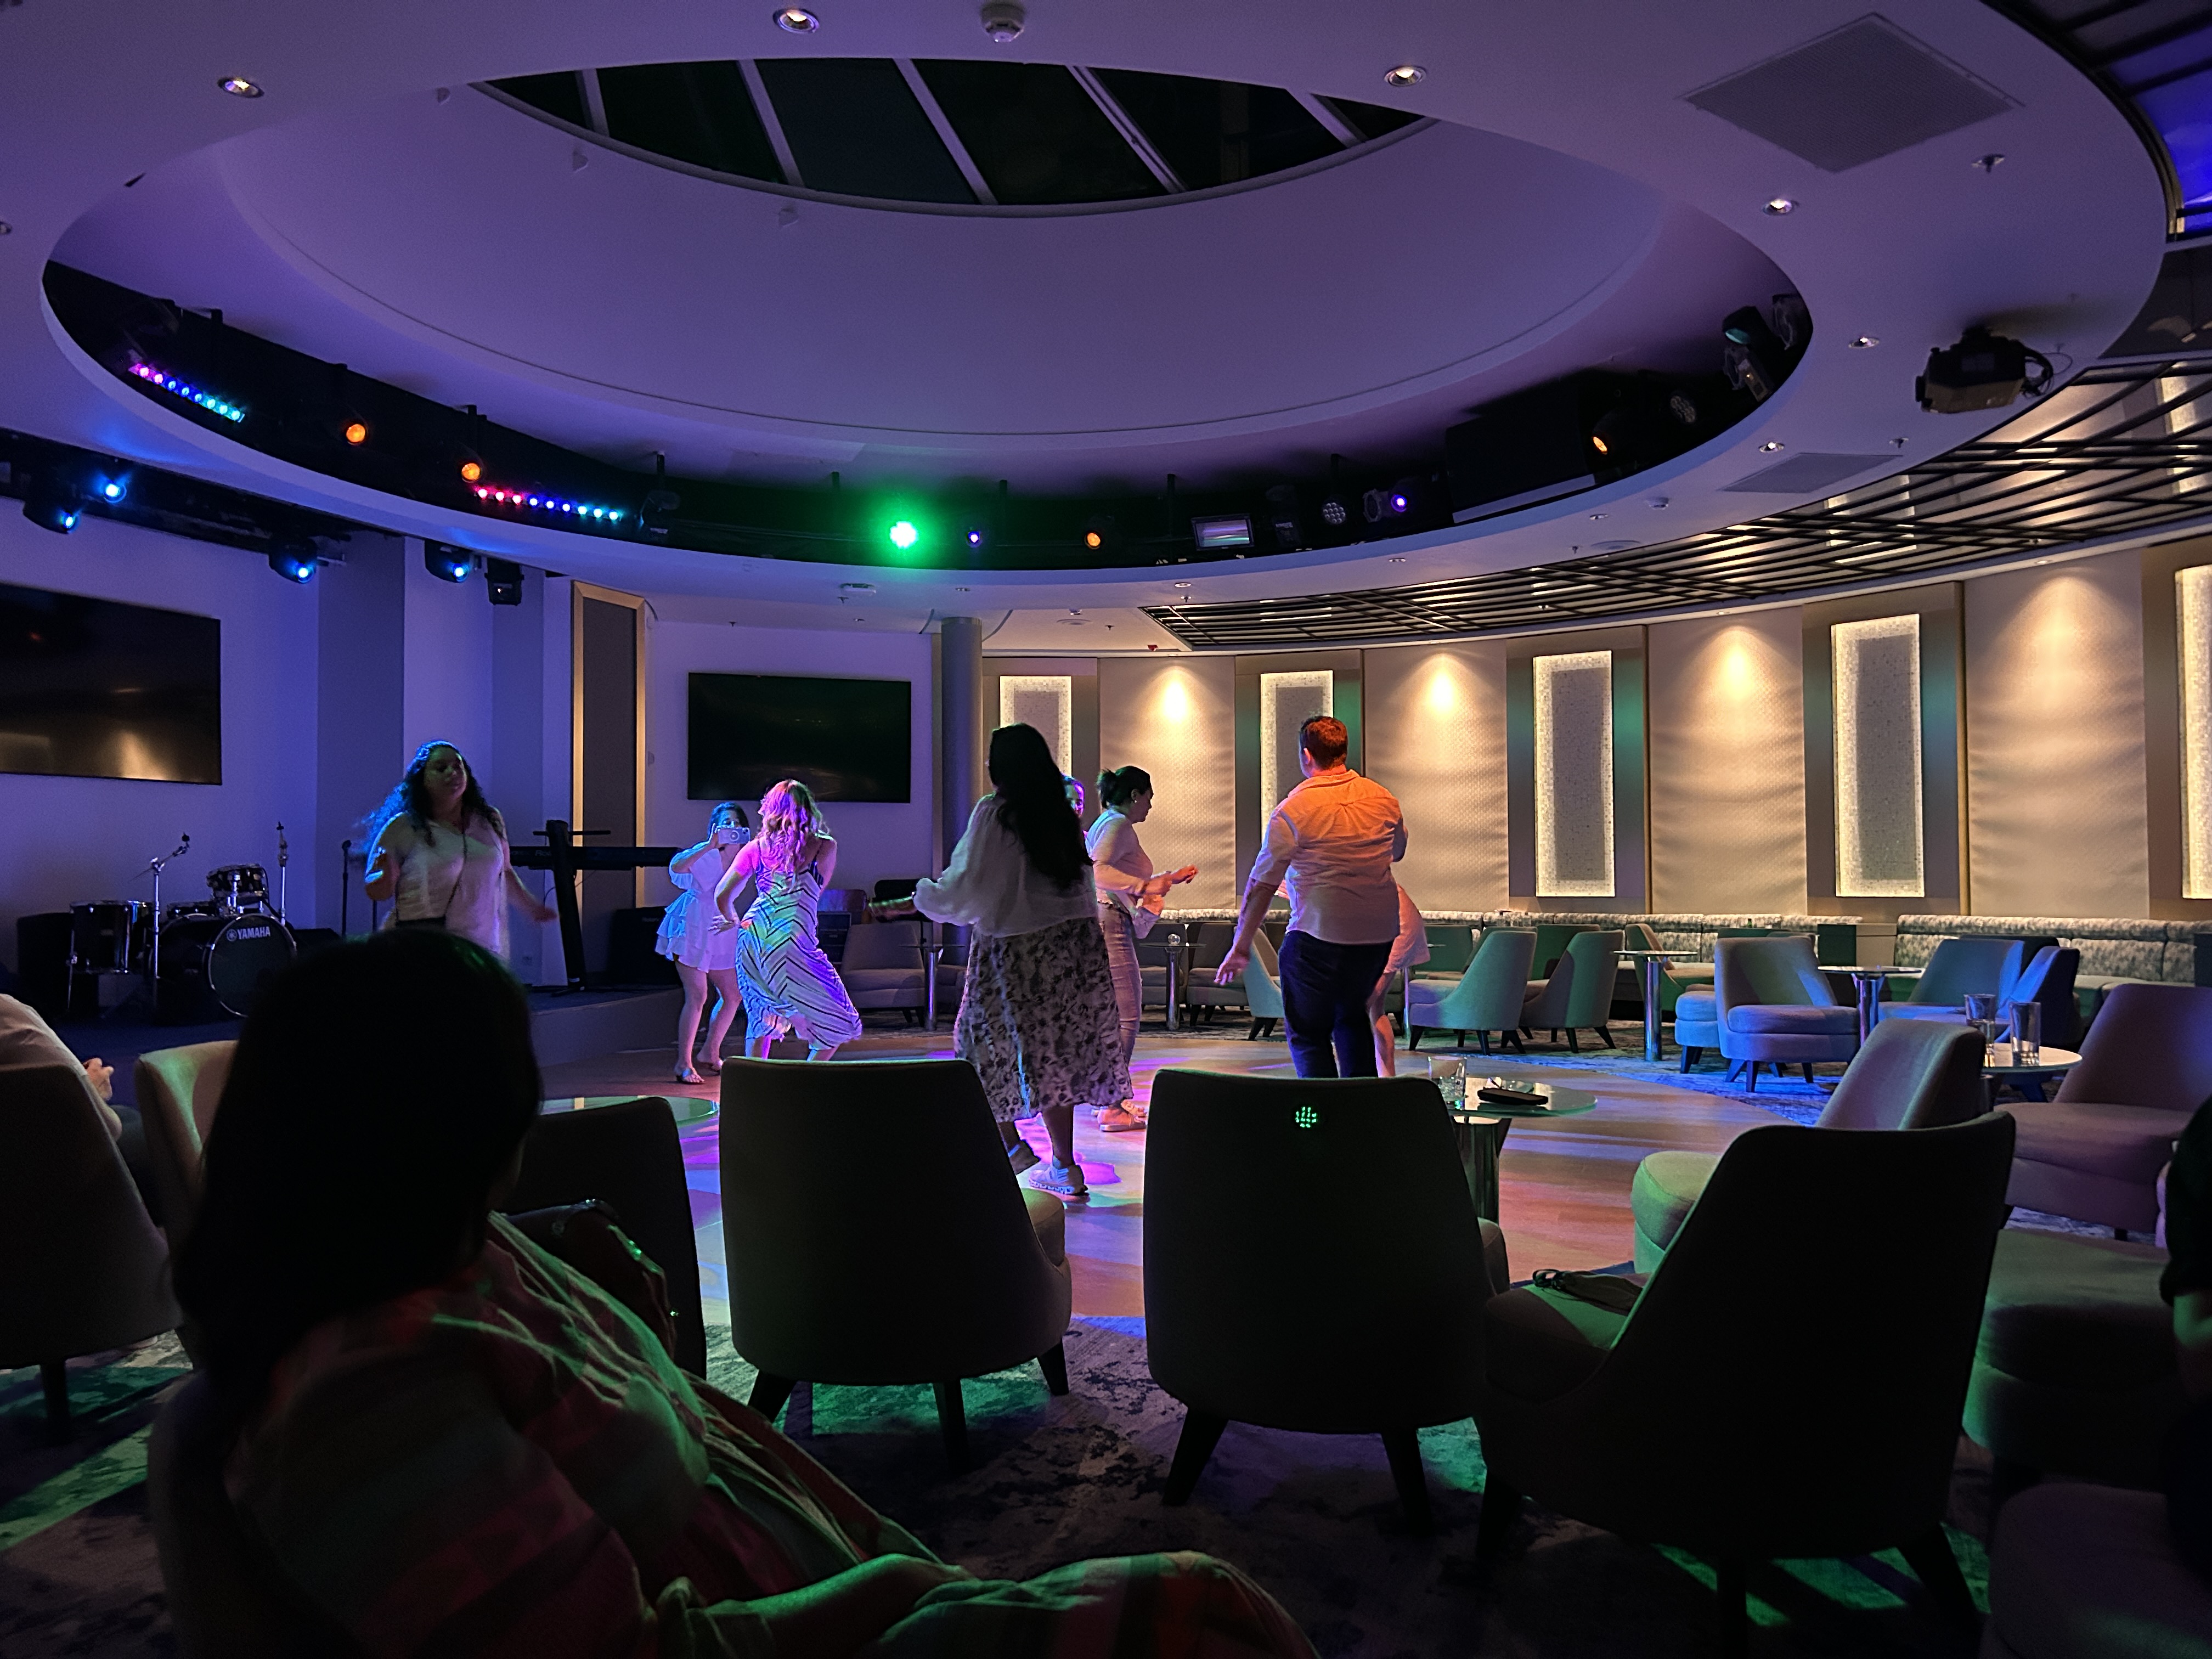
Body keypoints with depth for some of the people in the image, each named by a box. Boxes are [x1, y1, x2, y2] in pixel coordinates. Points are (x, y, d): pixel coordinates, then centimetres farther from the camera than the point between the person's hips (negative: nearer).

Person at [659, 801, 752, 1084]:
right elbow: (676, 867, -35)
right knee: (697, 996, -12)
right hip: (691, 926, -7)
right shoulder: (705, 853, -16)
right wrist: (711, 846, -41)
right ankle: (683, 1063, -2)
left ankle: (711, 1055, 26)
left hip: (721, 929, 7)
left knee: (732, 995, 9)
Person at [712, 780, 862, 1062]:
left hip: (752, 941, 5)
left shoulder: (755, 848, 8)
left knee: (761, 1018, 20)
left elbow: (722, 896, 9)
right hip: (792, 945, -5)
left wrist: (734, 922, 28)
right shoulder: (826, 847, 1)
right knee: (840, 1023, 6)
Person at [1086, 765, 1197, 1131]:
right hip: (1108, 924, -11)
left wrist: (1170, 879, 31)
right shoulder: (1117, 824, -9)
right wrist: (1146, 887, -28)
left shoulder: (1110, 823, 23)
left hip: (1107, 925, 11)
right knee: (1126, 1015, -9)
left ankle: (1111, 1100, 22)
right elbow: (1097, 869, -26)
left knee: (1114, 1014, 15)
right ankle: (1113, 1109, -7)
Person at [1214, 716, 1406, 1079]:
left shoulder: (1293, 811, -11)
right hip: (1380, 933, 6)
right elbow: (1397, 852, 22)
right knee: (1352, 1015, 26)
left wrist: (1240, 947, -2)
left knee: (1307, 1032, 6)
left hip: (1320, 936, -6)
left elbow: (1262, 883, -9)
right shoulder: (1384, 799, 3)